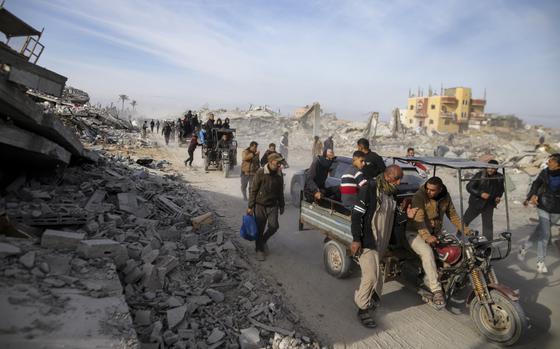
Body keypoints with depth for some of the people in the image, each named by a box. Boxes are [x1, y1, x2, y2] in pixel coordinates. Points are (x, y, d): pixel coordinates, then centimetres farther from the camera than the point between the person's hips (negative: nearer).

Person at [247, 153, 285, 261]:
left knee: (274, 226, -4)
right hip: (260, 205, -3)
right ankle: (259, 250, 22)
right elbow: (253, 190, -9)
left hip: (273, 205, 4)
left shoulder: (279, 175, 1)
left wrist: (281, 206, 15)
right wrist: (250, 206, -9)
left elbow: (280, 192, 12)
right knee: (260, 228, 3)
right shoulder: (260, 173, -13)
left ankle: (263, 240, 26)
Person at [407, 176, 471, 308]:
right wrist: (426, 236, -43)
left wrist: (464, 229, -3)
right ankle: (436, 290, -27)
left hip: (436, 233, 7)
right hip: (416, 233, -6)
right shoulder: (419, 196, -20)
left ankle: (428, 281, 4)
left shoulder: (445, 197, 0)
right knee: (427, 253, -32)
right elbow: (418, 219, -29)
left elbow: (452, 215, 10)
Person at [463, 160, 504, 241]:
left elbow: (501, 189, 16)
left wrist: (498, 196, -2)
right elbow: (469, 187, -15)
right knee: (465, 220, 5)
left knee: (488, 225, 7)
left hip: (489, 205, 3)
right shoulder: (480, 175, -16)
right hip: (476, 203, -3)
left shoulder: (499, 177, -3)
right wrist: (480, 194, -26)